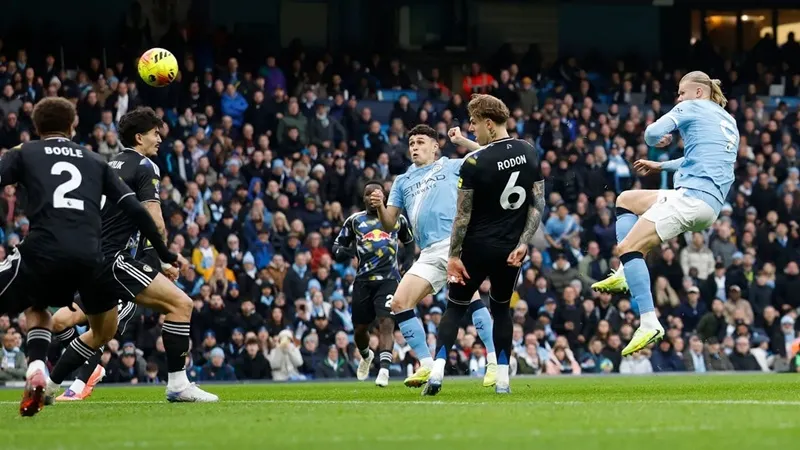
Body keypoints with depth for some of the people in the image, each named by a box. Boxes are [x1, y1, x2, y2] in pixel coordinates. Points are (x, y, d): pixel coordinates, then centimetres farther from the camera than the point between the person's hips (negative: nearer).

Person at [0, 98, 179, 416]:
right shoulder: (95, 162, 23)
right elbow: (135, 210, 18)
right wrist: (165, 254, 25)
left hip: (43, 250, -2)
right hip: (89, 256, 2)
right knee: (104, 331, 25)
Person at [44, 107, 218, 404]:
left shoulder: (108, 166, 20)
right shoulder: (145, 167, -5)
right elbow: (155, 223, -14)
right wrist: (164, 259, 1)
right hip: (112, 258, -9)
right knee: (180, 303, -13)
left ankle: (48, 385, 30)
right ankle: (177, 385, -17)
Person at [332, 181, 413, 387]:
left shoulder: (397, 219, 9)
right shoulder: (354, 221, 8)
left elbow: (409, 242, 25)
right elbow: (337, 248, 11)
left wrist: (407, 261, 7)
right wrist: (348, 252, -12)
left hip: (388, 279, -2)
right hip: (363, 281, 2)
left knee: (386, 324, -19)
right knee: (360, 329, 12)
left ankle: (384, 370, -26)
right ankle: (366, 356, 43)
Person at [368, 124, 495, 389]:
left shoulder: (453, 166, 15)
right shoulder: (403, 181, 25)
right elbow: (389, 225, 19)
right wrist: (379, 206, -2)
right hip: (428, 254, 5)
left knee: (470, 296, -23)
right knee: (399, 303, -5)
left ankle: (493, 362, -22)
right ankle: (426, 366, 1)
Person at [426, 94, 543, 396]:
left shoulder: (473, 163, -16)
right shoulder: (529, 153, 0)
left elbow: (463, 215, -14)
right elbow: (538, 204, 2)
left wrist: (454, 255, -8)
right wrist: (523, 243, 1)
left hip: (477, 248, -4)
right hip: (511, 249, 4)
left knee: (455, 308, 9)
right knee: (501, 308, 20)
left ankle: (437, 372, -6)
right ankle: (502, 379, 13)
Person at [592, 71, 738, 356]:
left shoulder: (692, 108, 1)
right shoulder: (729, 122, 26)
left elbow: (652, 134, -7)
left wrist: (661, 140, 17)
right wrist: (660, 166, 40)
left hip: (692, 194, -10)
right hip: (712, 205, 10)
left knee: (627, 247, -15)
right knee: (626, 200, 24)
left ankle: (649, 323, -27)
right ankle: (626, 275, 10)